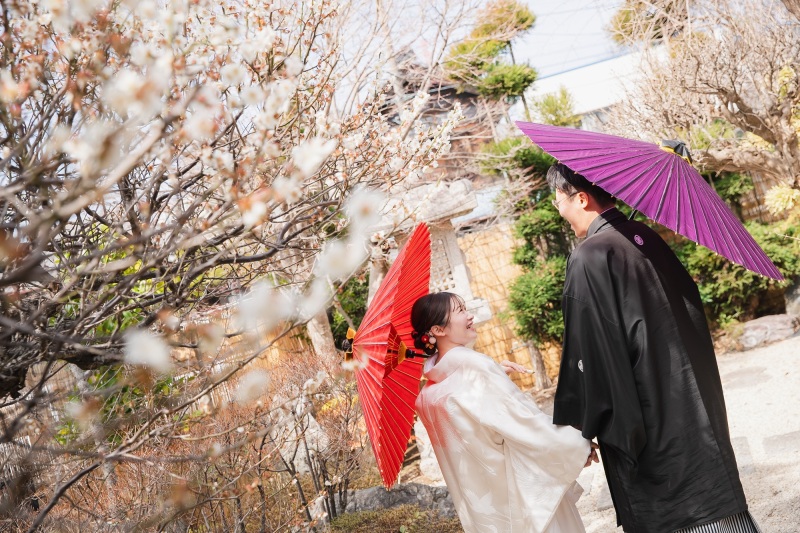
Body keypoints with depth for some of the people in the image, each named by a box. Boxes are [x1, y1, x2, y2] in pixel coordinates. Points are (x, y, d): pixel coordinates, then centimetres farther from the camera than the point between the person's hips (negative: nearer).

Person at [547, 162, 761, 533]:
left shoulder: (589, 258, -17)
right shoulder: (646, 238, 7)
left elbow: (590, 354, -18)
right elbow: (691, 307, 15)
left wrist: (580, 424, -7)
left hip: (652, 419, -8)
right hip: (695, 406, 8)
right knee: (712, 502, 15)